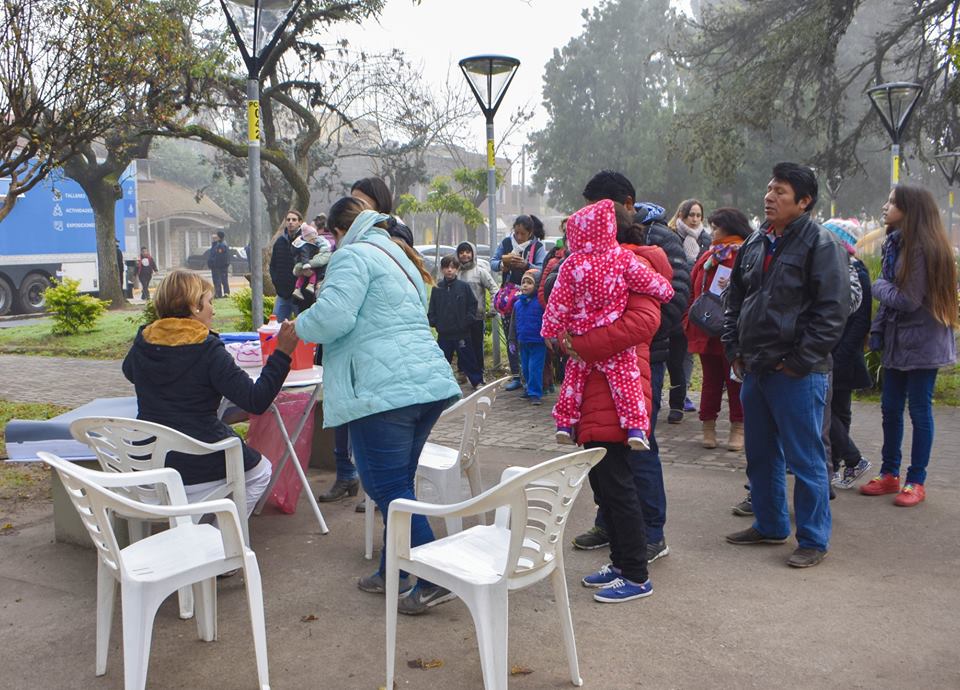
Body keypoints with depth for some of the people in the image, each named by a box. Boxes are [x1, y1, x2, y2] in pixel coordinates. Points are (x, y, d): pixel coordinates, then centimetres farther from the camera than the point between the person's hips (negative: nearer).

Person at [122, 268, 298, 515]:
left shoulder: (142, 344, -1)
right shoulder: (208, 350, -18)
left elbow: (130, 373, 24)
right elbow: (257, 400, -21)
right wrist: (282, 353, -18)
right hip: (197, 471, -6)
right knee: (259, 471, 23)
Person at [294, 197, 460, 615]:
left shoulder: (352, 256, -3)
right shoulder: (401, 258, 26)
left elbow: (332, 317, -17)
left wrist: (299, 327, 4)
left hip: (384, 389, -9)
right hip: (430, 381, 9)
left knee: (386, 486, -3)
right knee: (398, 482, 17)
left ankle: (435, 579, -3)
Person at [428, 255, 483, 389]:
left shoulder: (464, 286, -3)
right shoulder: (437, 288, 3)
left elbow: (473, 305, -1)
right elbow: (432, 309, 8)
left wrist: (467, 320, -9)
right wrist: (433, 321, -4)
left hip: (462, 332, -2)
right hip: (443, 334, 2)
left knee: (467, 358, 7)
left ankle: (477, 382, 19)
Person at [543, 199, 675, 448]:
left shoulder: (572, 264, -7)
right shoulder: (622, 258, -9)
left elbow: (558, 303, -3)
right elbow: (649, 281, -2)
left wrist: (551, 331, 7)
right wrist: (666, 290, 19)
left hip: (580, 337, 2)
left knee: (574, 377, 17)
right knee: (625, 378, 1)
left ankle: (564, 423, 22)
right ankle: (635, 428, -5)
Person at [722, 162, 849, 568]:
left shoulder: (820, 245, -9)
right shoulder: (754, 245, 13)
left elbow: (833, 311, -14)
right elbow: (734, 299, 20)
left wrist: (800, 361, -15)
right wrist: (734, 349, 11)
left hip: (797, 373, -7)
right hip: (754, 369, 8)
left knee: (805, 459, 1)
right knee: (761, 455, 17)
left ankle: (814, 540, 15)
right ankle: (769, 525, 33)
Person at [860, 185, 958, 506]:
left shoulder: (922, 248, -18)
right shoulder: (895, 244, 10)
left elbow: (909, 299, -20)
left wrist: (878, 287, -5)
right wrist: (878, 329, 8)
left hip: (922, 343, -8)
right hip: (897, 341, 8)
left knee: (919, 410, 2)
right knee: (890, 408, 13)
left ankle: (916, 482, 14)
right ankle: (889, 473, 26)